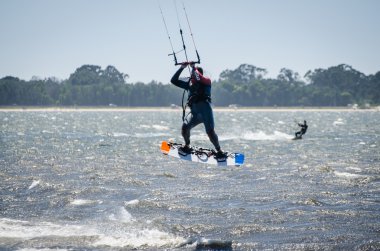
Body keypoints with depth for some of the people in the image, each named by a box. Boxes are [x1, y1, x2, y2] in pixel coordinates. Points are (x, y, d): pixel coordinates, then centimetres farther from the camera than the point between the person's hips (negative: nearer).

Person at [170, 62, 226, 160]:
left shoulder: (206, 81, 10)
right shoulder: (190, 83, 24)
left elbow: (199, 78, -14)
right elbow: (174, 80, 23)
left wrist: (193, 67, -2)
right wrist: (182, 67, 15)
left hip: (205, 109, -4)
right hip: (195, 112, 5)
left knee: (210, 131, -15)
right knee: (185, 127, -16)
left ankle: (220, 152, -4)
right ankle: (187, 147, 8)